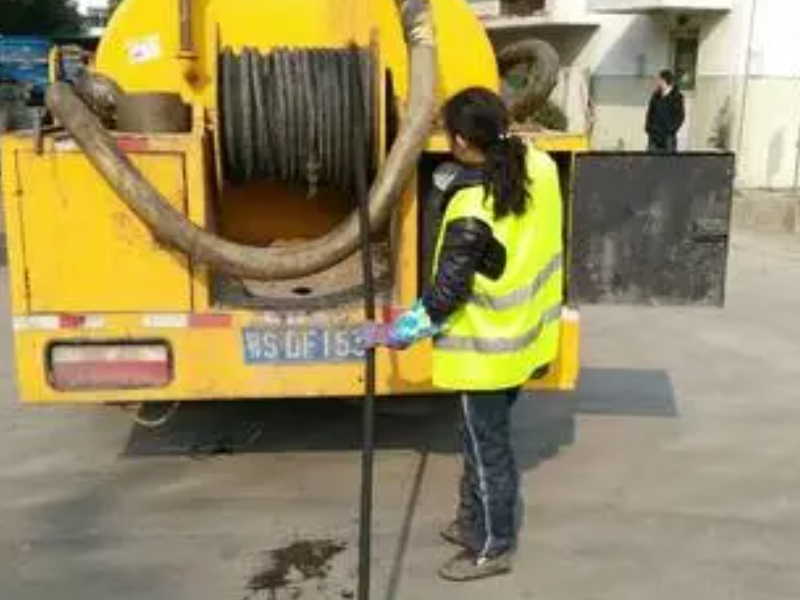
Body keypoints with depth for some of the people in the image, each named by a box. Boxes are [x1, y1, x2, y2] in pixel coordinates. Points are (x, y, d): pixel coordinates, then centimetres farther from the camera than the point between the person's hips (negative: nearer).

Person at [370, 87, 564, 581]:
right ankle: (475, 522, 41)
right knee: (486, 436, 24)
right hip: (525, 335, 8)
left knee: (489, 450, 9)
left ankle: (492, 548, 27)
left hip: (488, 348, -8)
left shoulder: (472, 208, -29)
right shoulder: (539, 166, -7)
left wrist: (409, 329, -7)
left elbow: (449, 287, -21)